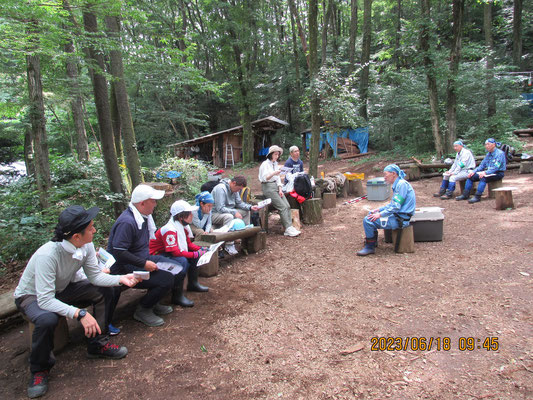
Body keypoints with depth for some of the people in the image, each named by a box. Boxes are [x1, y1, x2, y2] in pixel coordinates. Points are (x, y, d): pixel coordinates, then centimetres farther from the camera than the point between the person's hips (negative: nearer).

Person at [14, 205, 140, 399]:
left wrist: (120, 279, -27)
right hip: (31, 296, -6)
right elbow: (45, 300, -39)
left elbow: (95, 275, -10)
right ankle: (39, 370, -8)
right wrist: (80, 313, -47)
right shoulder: (48, 255, -38)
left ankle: (98, 344, 2)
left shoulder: (86, 246, -19)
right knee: (47, 319, -37)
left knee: (105, 290, -12)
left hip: (61, 290, 6)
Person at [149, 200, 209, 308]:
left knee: (196, 255, 2)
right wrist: (196, 254, -27)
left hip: (169, 254, 10)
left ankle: (193, 284, 16)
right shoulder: (170, 230, -29)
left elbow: (188, 244, 11)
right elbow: (175, 252, -33)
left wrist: (201, 249, -6)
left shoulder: (184, 226, 0)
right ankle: (177, 295, -22)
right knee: (182, 261, -33)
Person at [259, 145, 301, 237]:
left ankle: (289, 228, -10)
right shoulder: (265, 164, -6)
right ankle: (288, 228, -16)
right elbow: (265, 178, -16)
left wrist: (280, 189, 3)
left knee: (287, 206, -9)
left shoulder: (275, 164, 17)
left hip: (276, 186, 7)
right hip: (268, 187, -7)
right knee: (283, 207, -18)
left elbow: (278, 178, 16)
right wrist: (274, 173, -33)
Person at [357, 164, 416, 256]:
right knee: (371, 214, 22)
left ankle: (370, 247, -4)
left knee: (368, 221, -18)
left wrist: (380, 214, -21)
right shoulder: (398, 184, 15)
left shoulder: (402, 184, -17)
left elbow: (396, 206, -23)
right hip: (397, 216, 11)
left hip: (400, 219, -11)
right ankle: (373, 241, 28)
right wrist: (379, 209, 11)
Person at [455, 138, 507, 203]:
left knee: (483, 177, -36)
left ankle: (477, 196, -36)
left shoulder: (499, 153, -13)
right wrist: (474, 171, -2)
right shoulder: (488, 154, 13)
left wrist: (485, 172, -37)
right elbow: (482, 165, 15)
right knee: (471, 176, -4)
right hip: (489, 172, 9)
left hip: (498, 173, -8)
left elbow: (496, 167, -25)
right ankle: (465, 195, -6)